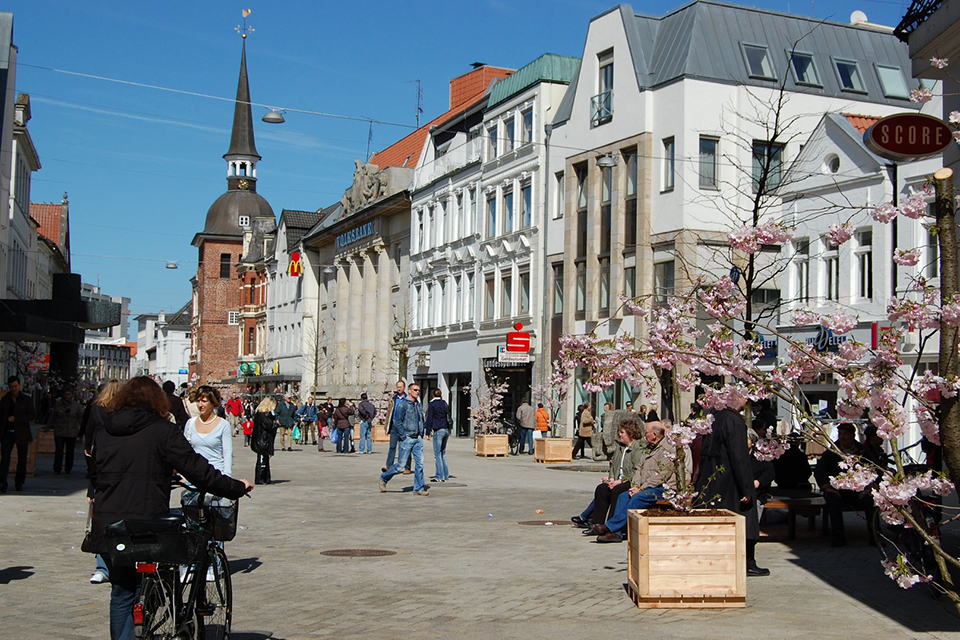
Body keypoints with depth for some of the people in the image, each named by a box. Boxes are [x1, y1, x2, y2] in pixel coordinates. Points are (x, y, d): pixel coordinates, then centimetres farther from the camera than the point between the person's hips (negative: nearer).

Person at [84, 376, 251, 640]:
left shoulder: (103, 432, 11)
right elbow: (197, 470, -8)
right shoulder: (163, 432, -5)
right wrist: (236, 488, 3)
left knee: (122, 592, 14)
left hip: (108, 526, 4)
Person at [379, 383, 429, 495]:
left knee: (420, 464, 0)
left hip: (418, 439, 6)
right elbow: (397, 422, -13)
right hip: (407, 439, -6)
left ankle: (419, 488, 6)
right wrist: (404, 437, -14)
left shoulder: (418, 405, 13)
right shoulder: (403, 405, -9)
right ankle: (384, 478, 18)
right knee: (401, 464, -2)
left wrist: (421, 434, 14)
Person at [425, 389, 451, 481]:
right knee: (443, 453, 15)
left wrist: (428, 433, -6)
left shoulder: (432, 404, -5)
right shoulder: (445, 403, 12)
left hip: (438, 430, -6)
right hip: (446, 430, 6)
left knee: (437, 453, -3)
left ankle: (440, 476, -7)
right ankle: (445, 475, 15)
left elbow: (429, 419, -8)